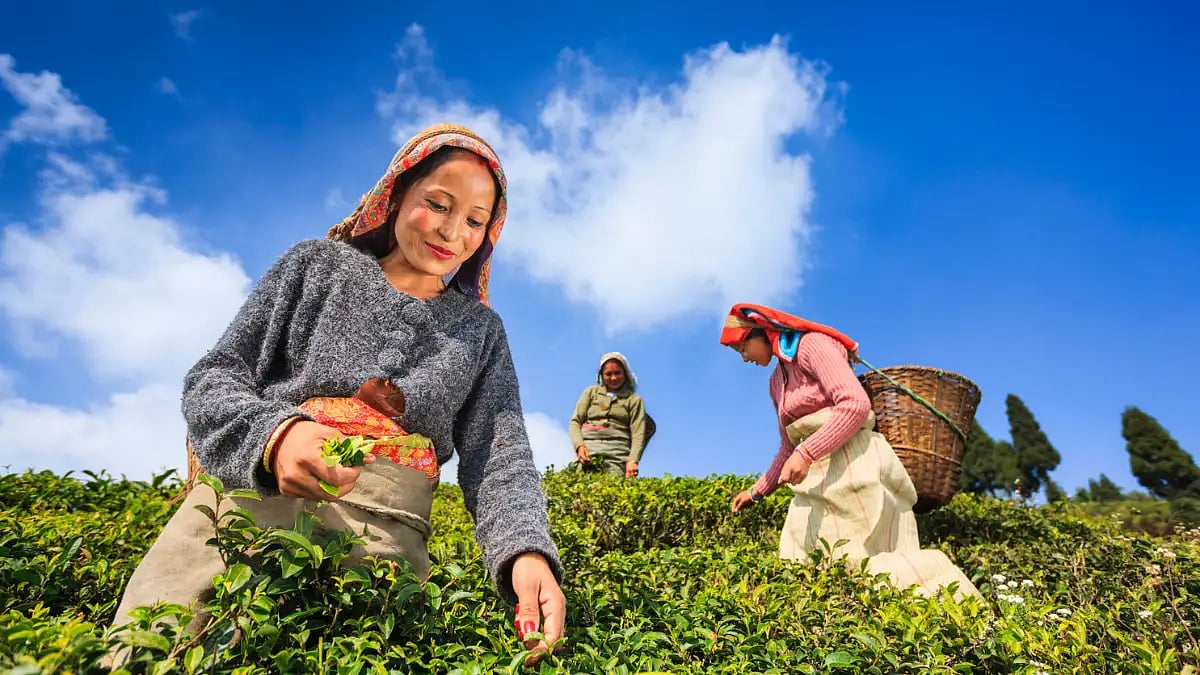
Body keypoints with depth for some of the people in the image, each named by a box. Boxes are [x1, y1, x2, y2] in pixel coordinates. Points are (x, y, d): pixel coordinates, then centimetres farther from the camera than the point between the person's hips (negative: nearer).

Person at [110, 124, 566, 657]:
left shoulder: (480, 329, 14)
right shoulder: (316, 265, 12)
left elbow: (499, 456, 2)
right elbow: (212, 380, 6)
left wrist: (526, 549, -20)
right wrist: (273, 433, -18)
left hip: (384, 523, 1)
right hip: (250, 487, 0)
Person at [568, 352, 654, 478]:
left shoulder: (634, 399, 14)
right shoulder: (591, 392, 20)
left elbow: (638, 433, 3)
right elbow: (575, 421, 13)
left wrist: (633, 460, -14)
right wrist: (580, 445, -6)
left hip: (616, 452, -1)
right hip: (588, 448, 1)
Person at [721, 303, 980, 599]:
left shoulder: (811, 344, -6)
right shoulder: (776, 381, 20)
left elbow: (856, 405, -20)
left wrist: (806, 452, -27)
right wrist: (757, 492, 22)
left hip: (853, 465, -9)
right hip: (817, 476, 9)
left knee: (853, 565, -16)